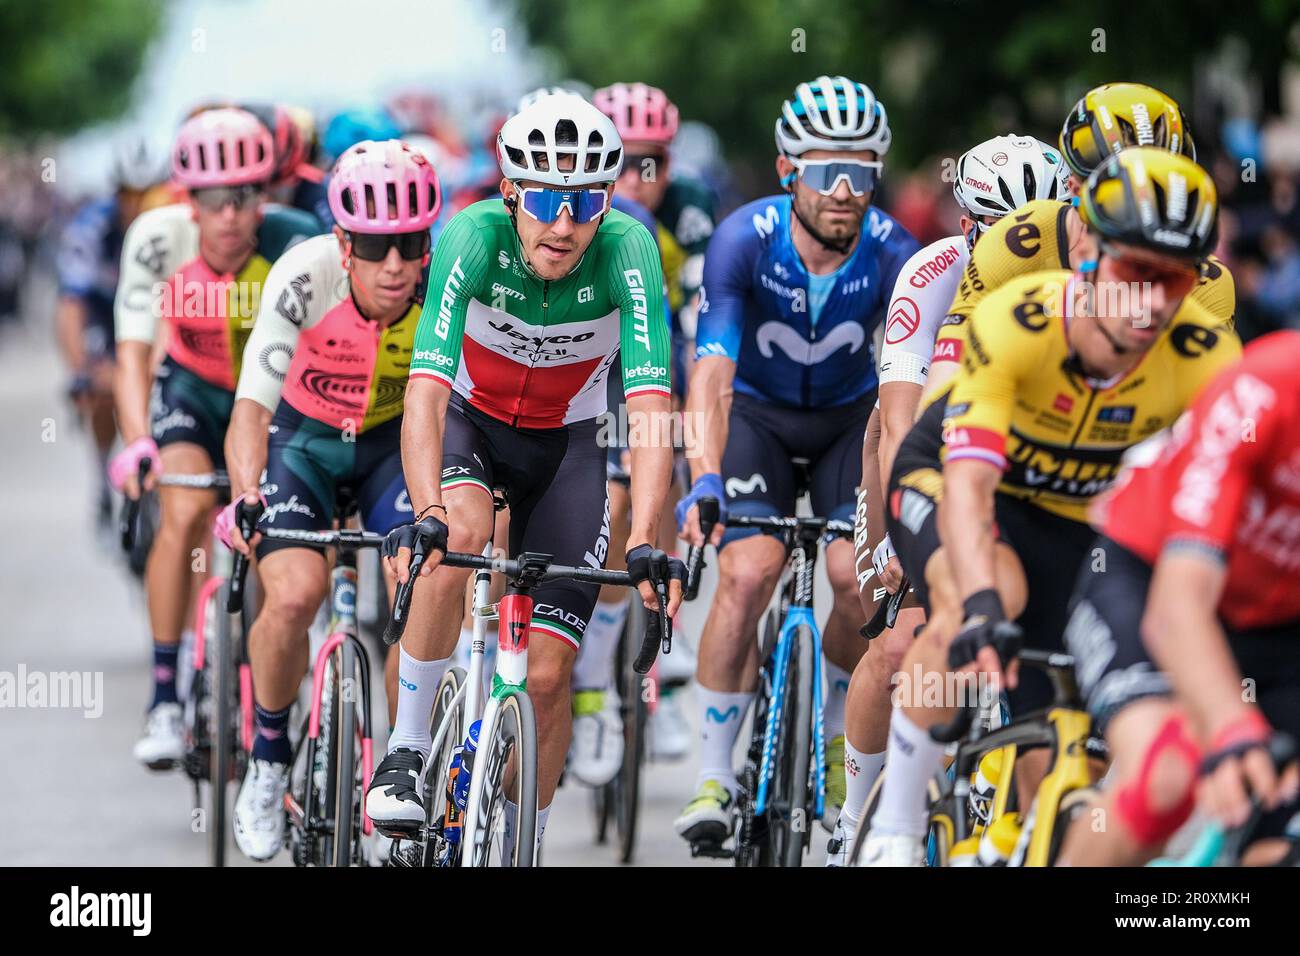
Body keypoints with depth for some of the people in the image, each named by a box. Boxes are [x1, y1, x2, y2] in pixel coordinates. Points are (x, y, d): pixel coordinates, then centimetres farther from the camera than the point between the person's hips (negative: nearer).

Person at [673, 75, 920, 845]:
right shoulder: (746, 240, -29)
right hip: (756, 411, -1)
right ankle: (715, 775, -10)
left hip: (851, 414, 1)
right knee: (748, 575, -21)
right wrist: (704, 479, -52)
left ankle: (837, 735, 11)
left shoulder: (892, 253, -25)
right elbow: (712, 375, -37)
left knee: (860, 576, -18)